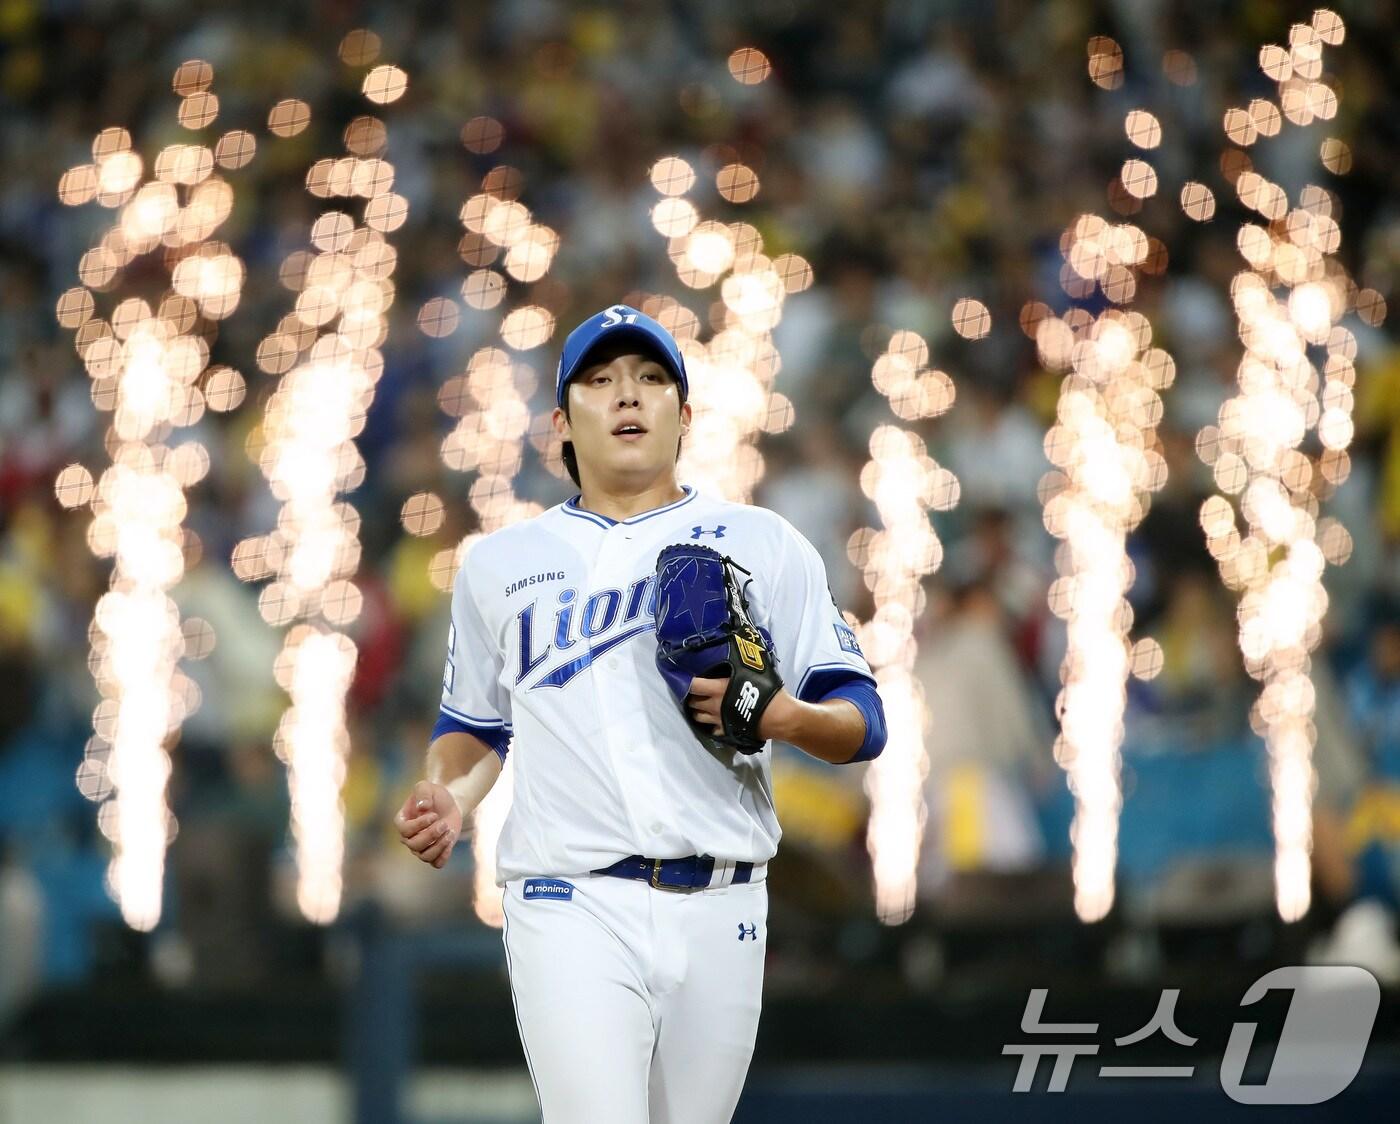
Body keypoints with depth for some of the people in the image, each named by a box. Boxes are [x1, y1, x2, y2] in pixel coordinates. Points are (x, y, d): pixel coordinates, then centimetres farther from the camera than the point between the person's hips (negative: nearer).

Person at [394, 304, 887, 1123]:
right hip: (573, 904, -1)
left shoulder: (764, 546, 10)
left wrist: (782, 716, -15)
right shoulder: (500, 563, 15)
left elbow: (862, 722, 7)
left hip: (721, 910, 1)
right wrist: (451, 798, 3)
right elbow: (476, 725, 25)